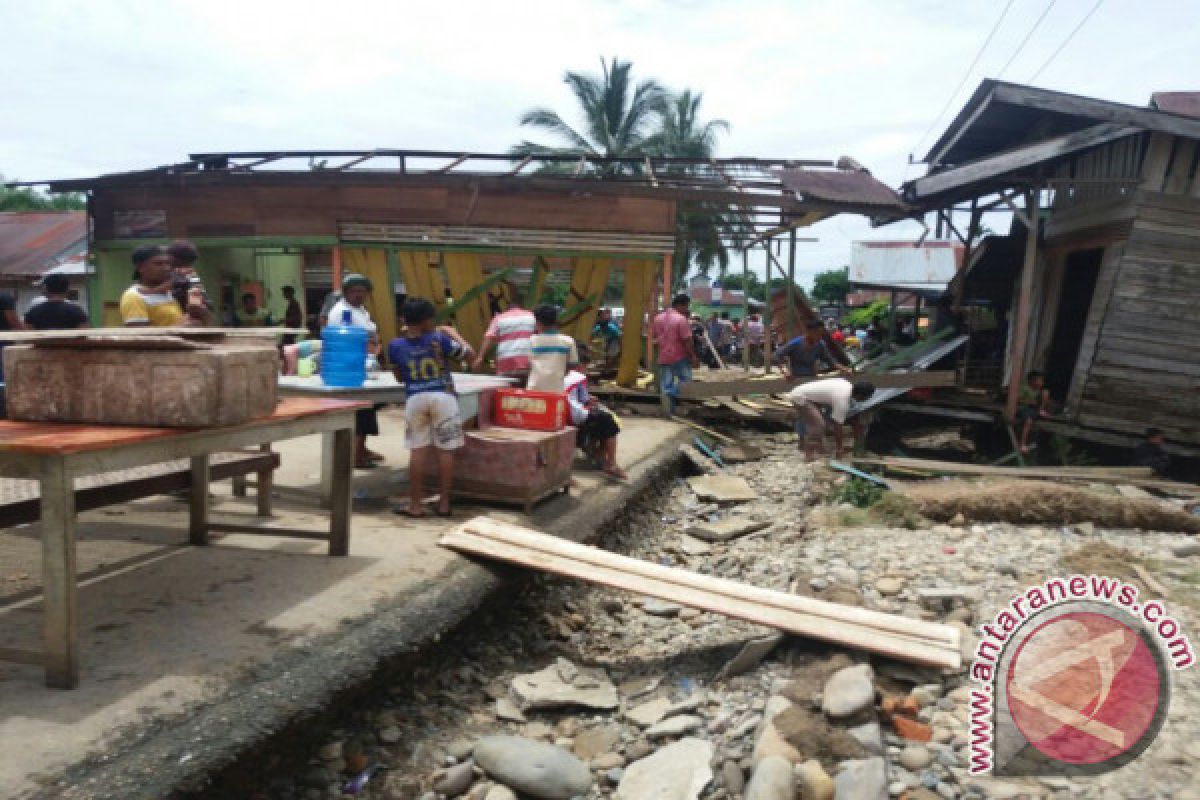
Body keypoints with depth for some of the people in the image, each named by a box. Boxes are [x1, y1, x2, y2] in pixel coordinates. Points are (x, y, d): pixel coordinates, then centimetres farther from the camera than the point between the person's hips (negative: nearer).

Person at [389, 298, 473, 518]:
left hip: (415, 399, 2)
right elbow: (468, 352, 5)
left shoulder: (396, 345, 2)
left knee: (418, 450, 5)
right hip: (443, 397, -2)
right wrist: (452, 332, 17)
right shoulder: (438, 339, -4)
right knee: (445, 450, 5)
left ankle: (416, 504, 7)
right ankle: (444, 502, 9)